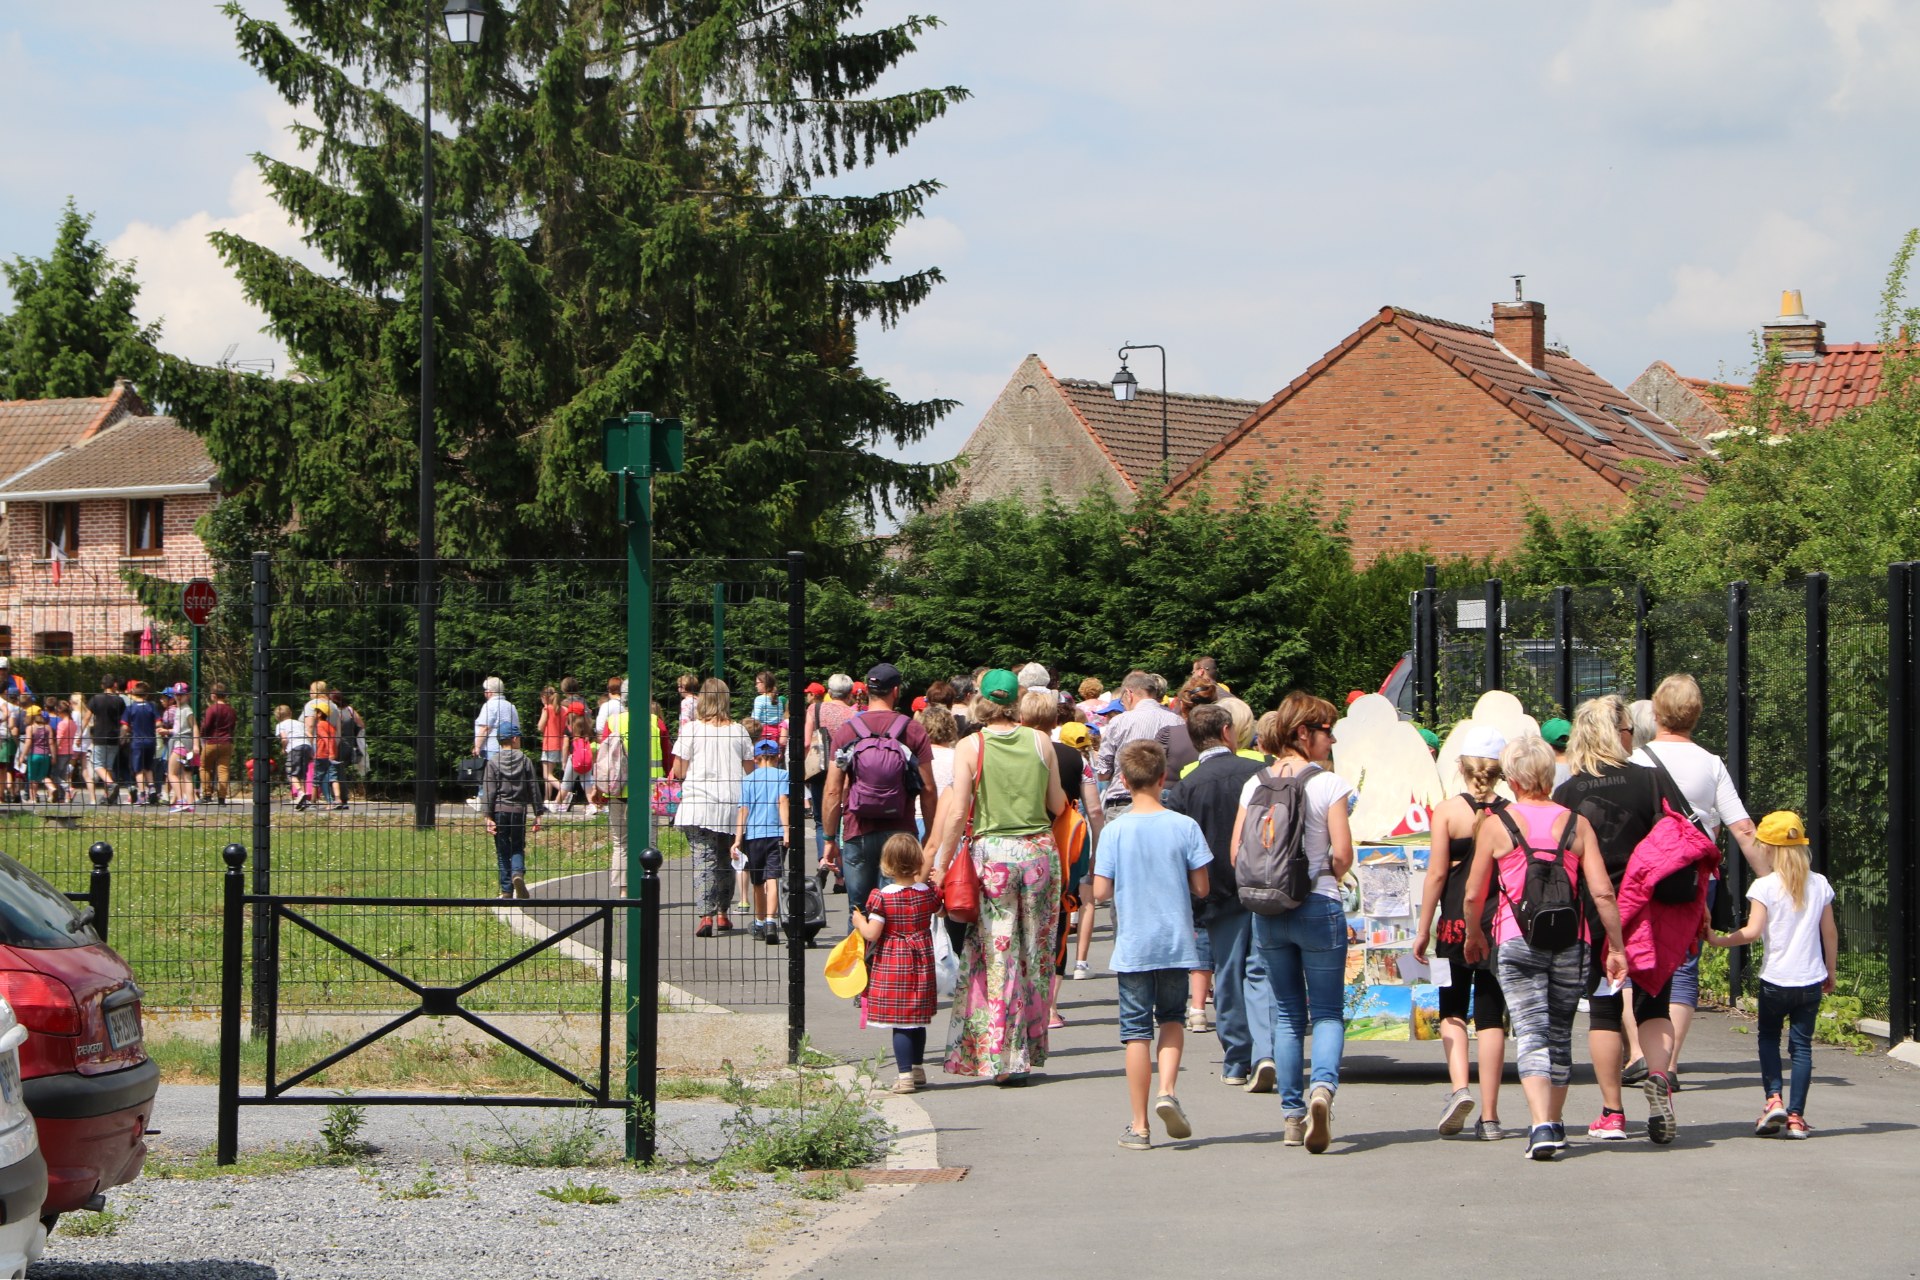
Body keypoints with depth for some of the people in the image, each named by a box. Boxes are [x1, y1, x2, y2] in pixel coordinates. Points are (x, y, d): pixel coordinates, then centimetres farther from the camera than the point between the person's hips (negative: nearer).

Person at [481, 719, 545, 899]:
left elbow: (488, 791, -6)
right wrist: (537, 815, 10)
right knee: (518, 847, 12)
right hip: (519, 810, 1)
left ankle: (506, 890, 5)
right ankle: (518, 873, -18)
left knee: (502, 851, 7)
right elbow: (534, 789, 4)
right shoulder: (525, 761, 1)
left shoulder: (493, 761, -2)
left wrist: (488, 816, -6)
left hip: (499, 811, -1)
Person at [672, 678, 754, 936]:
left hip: (698, 807, -3)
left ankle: (706, 915, -20)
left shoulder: (692, 730, -5)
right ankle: (722, 914, 23)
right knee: (724, 859, 18)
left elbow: (679, 772, -5)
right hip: (730, 806, 3)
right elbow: (750, 771, 8)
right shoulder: (738, 731, 4)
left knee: (703, 859, -7)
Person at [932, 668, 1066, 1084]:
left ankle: (1001, 1056, -2)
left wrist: (941, 864, -1)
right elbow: (1058, 804, 8)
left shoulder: (970, 747, -5)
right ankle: (1030, 1047, 17)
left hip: (991, 853, -2)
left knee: (998, 956, 0)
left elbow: (958, 813, -8)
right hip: (1038, 851, 2)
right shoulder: (1040, 742, 3)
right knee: (1036, 952, 10)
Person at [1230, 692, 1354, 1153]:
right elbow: (1343, 854, -13)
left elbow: (1237, 853, 1)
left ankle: (1292, 1116, 13)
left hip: (1267, 910, 4)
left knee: (1287, 1013, 13)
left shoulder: (1255, 783, 4)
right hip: (1318, 908, -4)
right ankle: (1323, 1085, -25)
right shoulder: (1328, 783, -8)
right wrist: (1326, 878, 7)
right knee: (1327, 1011, 2)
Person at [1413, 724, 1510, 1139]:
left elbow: (1437, 874, -7)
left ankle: (1459, 1086, -9)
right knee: (1491, 1016, 7)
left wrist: (1423, 930, 1)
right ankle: (1489, 1115, 5)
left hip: (1456, 923, -1)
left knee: (1453, 1011, 14)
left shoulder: (1447, 810, -6)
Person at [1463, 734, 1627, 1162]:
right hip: (1571, 941, 3)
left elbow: (1474, 894, 4)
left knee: (1531, 1034, -6)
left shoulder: (1497, 825, -1)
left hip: (1517, 939, -2)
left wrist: (1474, 936, 23)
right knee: (1560, 1034, 17)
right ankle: (1555, 1124, 27)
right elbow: (1602, 892, -2)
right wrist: (1617, 947, 6)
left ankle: (1541, 1125, -23)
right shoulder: (1576, 824, 3)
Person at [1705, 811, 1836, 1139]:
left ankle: (1773, 1099, -1)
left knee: (1769, 1038, 16)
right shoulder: (1820, 884, 4)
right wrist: (1831, 972, 19)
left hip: (1775, 979, -3)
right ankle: (1796, 1115, 3)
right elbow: (1830, 933, 8)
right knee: (1801, 1044, 7)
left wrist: (1718, 940, -5)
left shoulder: (1765, 886, -9)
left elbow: (1753, 931, -17)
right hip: (1811, 979, 3)